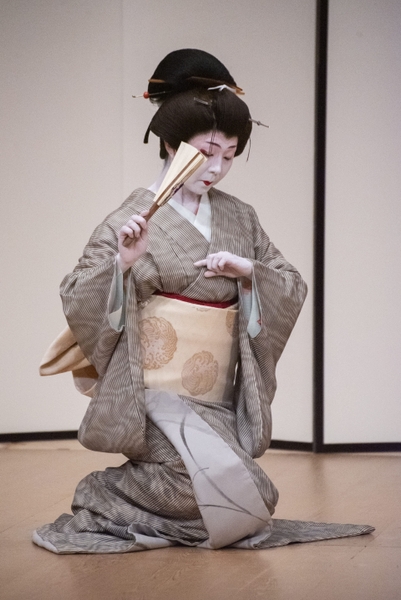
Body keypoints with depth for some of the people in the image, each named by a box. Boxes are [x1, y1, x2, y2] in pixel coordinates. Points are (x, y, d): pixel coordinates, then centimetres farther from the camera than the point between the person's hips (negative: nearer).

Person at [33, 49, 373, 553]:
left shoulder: (239, 218, 11)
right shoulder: (135, 217, -5)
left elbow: (292, 289, 10)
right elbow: (78, 301, -9)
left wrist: (249, 270, -10)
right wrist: (122, 261, -27)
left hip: (219, 396, 6)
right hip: (157, 390, -6)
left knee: (252, 499, -3)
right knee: (222, 481, -26)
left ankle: (115, 493, 17)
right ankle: (104, 494, -2)